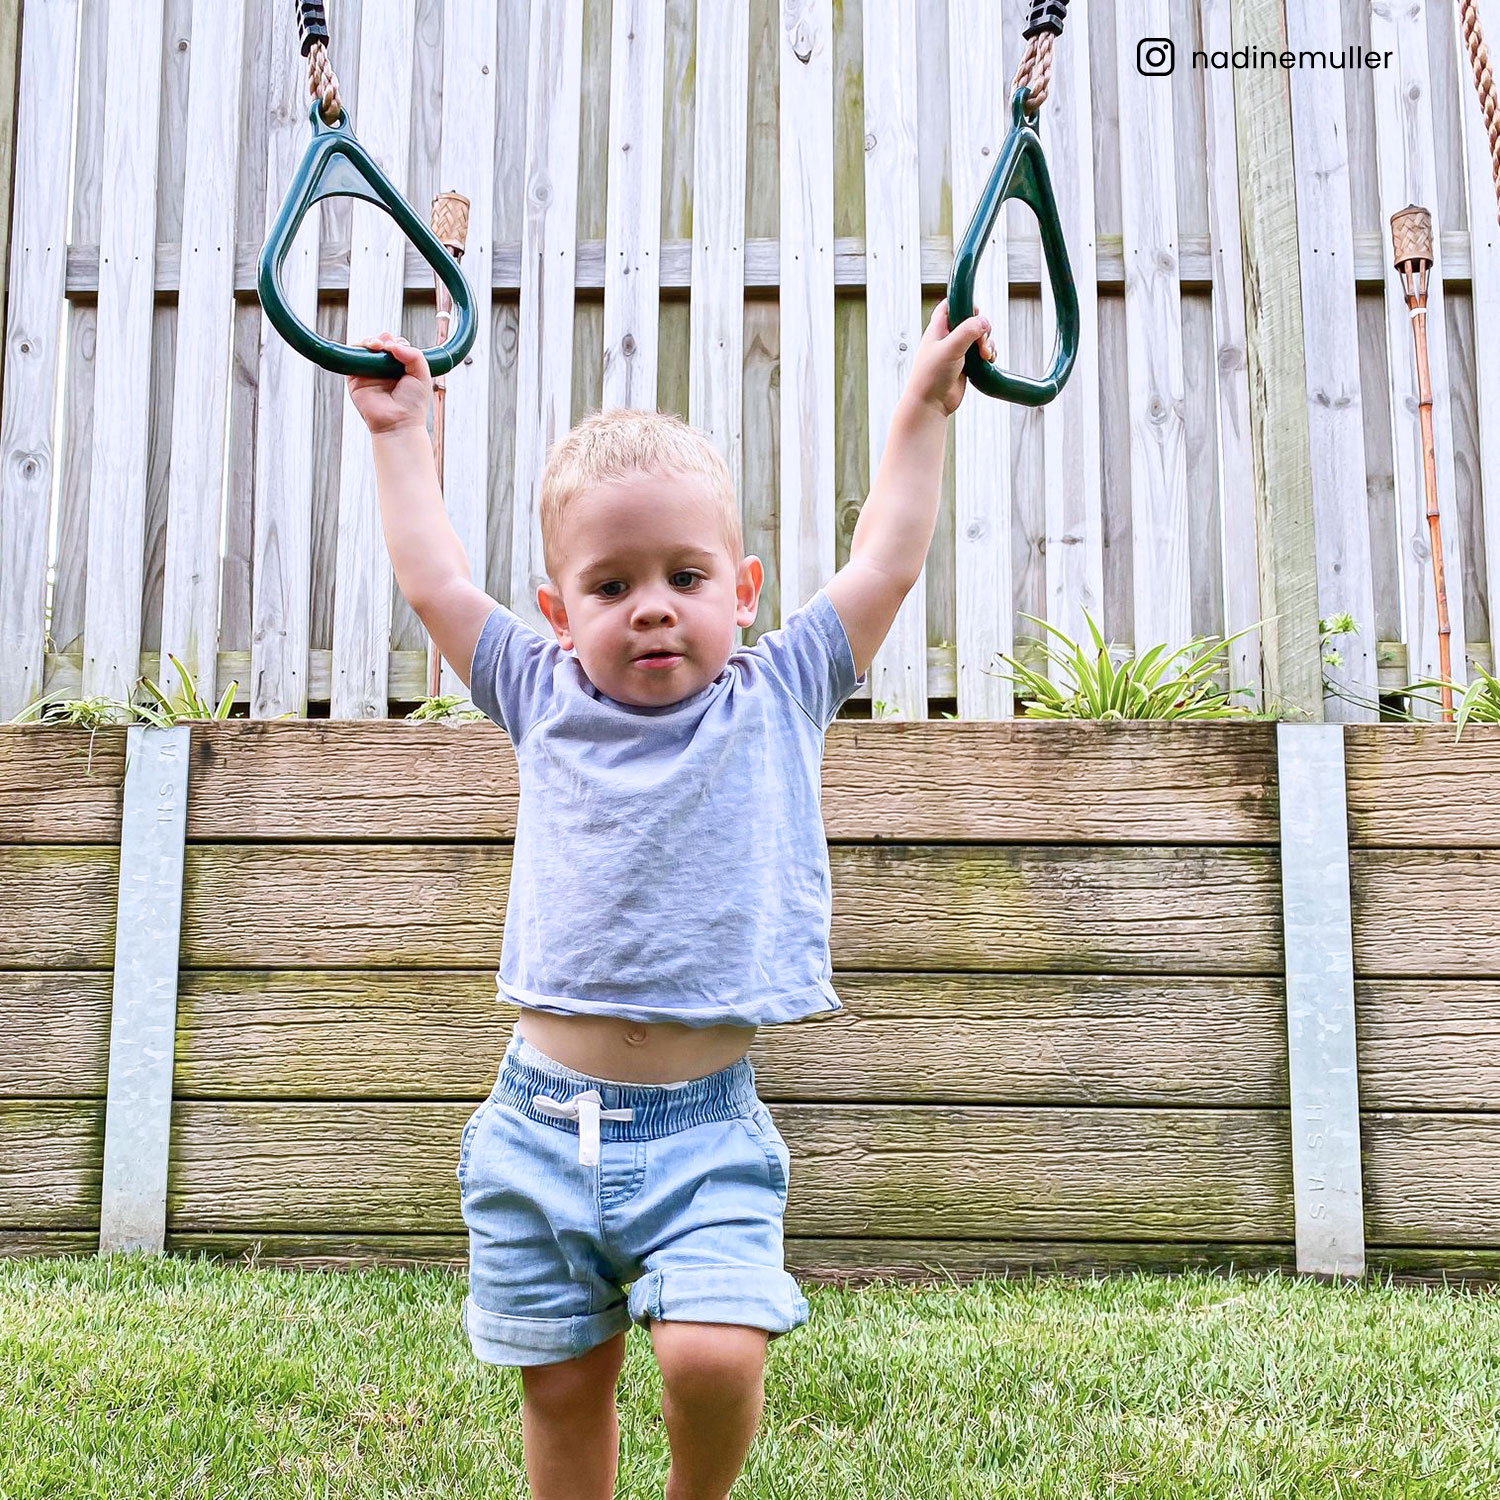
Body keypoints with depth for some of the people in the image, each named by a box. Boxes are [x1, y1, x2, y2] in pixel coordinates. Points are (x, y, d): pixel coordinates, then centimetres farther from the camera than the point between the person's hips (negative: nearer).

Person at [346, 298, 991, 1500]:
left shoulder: (775, 702, 5)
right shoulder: (545, 702, 8)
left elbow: (884, 565, 8)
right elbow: (434, 580, 13)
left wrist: (923, 412, 12)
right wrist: (402, 434, 22)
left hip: (707, 1132, -2)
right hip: (541, 1122, 2)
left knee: (716, 1356, -16)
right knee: (562, 1386, 9)